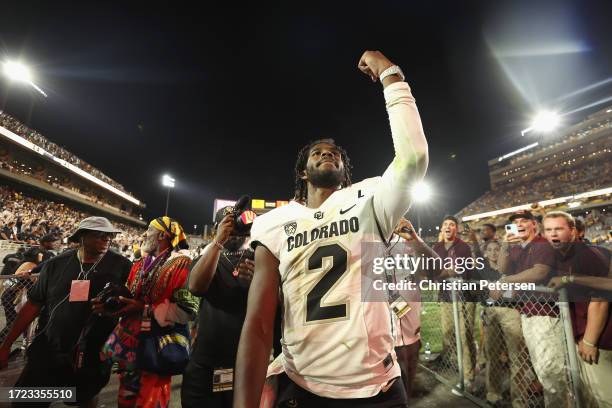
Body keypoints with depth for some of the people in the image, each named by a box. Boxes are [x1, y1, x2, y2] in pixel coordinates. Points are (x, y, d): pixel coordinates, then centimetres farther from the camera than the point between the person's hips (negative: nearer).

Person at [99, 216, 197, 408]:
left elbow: (187, 310, -24)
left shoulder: (181, 265, -18)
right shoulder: (140, 265, 9)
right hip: (129, 345, 7)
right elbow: (128, 299, 14)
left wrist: (145, 310, -24)